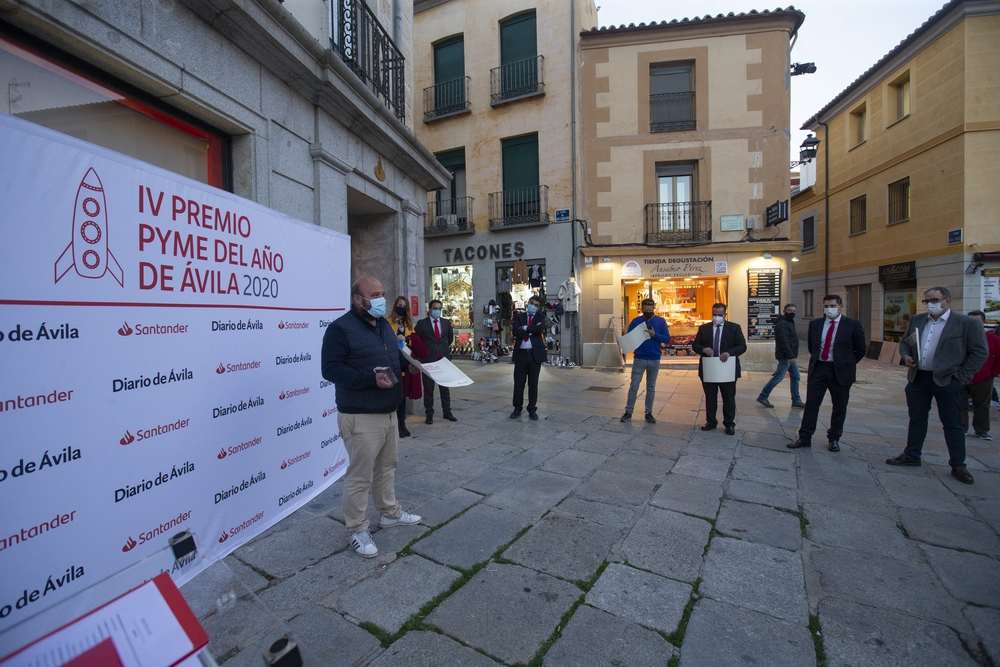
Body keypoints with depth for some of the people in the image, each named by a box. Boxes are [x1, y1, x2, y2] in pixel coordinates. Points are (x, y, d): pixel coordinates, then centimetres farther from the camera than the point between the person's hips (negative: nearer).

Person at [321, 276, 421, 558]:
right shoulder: (341, 328, -13)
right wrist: (371, 379, -28)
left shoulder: (384, 324, 13)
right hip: (360, 417, -8)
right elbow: (330, 369, -20)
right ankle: (358, 530, 19)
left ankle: (390, 512, 38)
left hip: (388, 412, 8)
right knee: (360, 475, 2)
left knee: (387, 466, 21)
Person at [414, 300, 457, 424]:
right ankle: (429, 414, 15)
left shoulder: (446, 322, 6)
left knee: (445, 387, 10)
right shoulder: (422, 323, -4)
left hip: (444, 359, 3)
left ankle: (447, 412, 21)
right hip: (428, 360, -3)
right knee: (428, 389, 6)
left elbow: (450, 337, 22)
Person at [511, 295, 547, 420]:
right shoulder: (519, 316, 9)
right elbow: (515, 331, -9)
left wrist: (525, 328, -9)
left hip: (535, 353, -1)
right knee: (518, 382, 4)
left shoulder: (540, 317, 7)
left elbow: (540, 329, -15)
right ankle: (517, 408, 16)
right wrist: (532, 330, -12)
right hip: (521, 353, 1)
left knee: (533, 383, 6)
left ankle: (532, 409, 16)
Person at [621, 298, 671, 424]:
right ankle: (628, 412, 9)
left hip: (655, 360, 1)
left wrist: (655, 335, -19)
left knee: (651, 388, 11)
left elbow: (667, 339, -3)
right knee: (634, 386, 0)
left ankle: (649, 413, 20)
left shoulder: (661, 321, 0)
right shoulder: (636, 321, 0)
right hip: (639, 359, -1)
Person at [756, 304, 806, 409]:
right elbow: (784, 342, -23)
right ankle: (763, 397, 1)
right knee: (778, 377, -6)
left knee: (795, 377, 10)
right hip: (785, 357, -10)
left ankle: (796, 400, 16)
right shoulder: (782, 324, -16)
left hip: (791, 356, 10)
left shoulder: (789, 322, 16)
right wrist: (791, 356, -26)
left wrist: (794, 355, 17)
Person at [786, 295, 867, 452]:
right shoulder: (815, 324, 5)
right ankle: (804, 437, 8)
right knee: (811, 404, 2)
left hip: (840, 371, -2)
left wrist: (846, 364, 4)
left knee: (839, 407, 8)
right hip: (817, 368, 2)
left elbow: (860, 350, 3)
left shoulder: (853, 325, -3)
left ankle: (834, 439, 23)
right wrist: (816, 359, 12)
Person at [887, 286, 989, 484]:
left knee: (952, 424, 5)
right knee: (916, 419, 14)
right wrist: (905, 355, -3)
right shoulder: (916, 320, 8)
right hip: (917, 378, 4)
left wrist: (961, 376, -9)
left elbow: (980, 353, -4)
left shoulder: (967, 323, -6)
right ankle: (911, 455, 25)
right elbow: (905, 342, 17)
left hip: (947, 381, -4)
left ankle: (958, 466, 17)